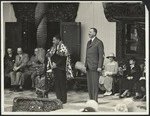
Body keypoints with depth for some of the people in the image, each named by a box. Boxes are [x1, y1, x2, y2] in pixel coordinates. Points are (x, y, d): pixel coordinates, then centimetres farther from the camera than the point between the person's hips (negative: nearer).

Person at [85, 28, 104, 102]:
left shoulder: (99, 42, -5)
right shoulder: (89, 42, 19)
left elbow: (101, 55, -9)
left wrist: (99, 67, -15)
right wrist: (85, 65, 13)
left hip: (95, 67, -7)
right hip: (89, 67, 7)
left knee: (95, 84, -7)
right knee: (89, 84, 6)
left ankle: (95, 100, -5)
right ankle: (91, 99, 11)